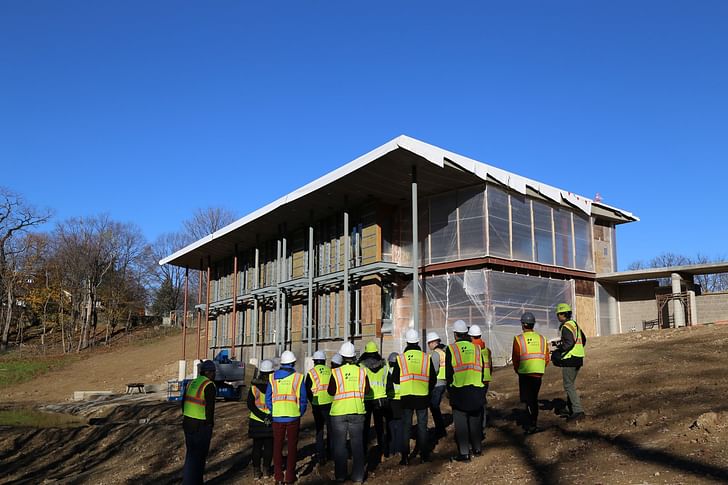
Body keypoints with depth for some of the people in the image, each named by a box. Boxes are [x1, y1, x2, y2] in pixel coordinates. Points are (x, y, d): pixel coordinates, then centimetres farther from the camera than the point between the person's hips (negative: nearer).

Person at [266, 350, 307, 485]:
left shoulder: (273, 377, 1)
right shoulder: (298, 377, -5)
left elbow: (268, 398, 4)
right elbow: (303, 399, -2)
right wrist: (300, 413, 12)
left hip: (277, 417, 2)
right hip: (293, 417, -2)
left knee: (277, 446, 12)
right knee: (292, 446, 9)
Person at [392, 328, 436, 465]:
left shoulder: (400, 358, -6)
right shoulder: (426, 358, -3)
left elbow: (395, 379, 0)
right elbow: (433, 379, 3)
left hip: (406, 397, -1)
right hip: (423, 397, 1)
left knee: (406, 426, 7)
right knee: (422, 425, 13)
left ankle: (405, 457, 7)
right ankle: (424, 454, 19)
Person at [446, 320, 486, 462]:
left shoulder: (451, 349, -4)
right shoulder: (476, 348, 7)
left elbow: (448, 372, -3)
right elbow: (482, 369, 10)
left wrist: (449, 389, 7)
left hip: (459, 390, -4)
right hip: (476, 389, 4)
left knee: (461, 422, 2)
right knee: (475, 420, 16)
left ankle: (464, 453, 2)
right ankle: (477, 448, 26)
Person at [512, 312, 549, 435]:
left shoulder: (518, 339, -8)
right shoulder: (541, 338, 5)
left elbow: (515, 359, -6)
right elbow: (546, 358, 7)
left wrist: (517, 370, 10)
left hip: (525, 374, -4)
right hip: (538, 374, 4)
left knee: (529, 400, 2)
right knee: (533, 398, 17)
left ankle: (533, 425, -8)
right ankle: (530, 423, 25)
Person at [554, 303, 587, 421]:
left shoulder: (566, 326, -15)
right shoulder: (574, 324, 15)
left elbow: (569, 343, -24)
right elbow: (583, 339, 23)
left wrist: (559, 351, -12)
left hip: (569, 359, -10)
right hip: (578, 358, 10)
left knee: (569, 385, -6)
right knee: (571, 384, 17)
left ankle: (578, 411, -9)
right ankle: (570, 410, 22)